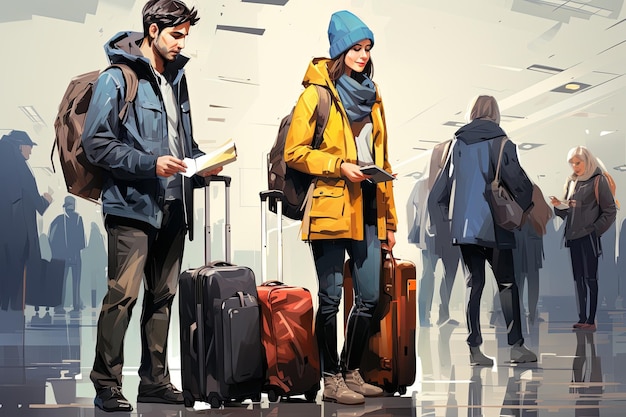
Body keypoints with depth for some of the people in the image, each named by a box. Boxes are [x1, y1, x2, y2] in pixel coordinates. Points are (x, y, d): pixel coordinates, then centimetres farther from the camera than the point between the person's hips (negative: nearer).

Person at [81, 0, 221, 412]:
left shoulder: (176, 77, 17)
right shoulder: (117, 78, -7)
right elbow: (96, 143, -12)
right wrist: (150, 164, -20)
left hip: (173, 206, 7)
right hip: (132, 204, -7)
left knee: (163, 295, 11)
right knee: (123, 293, -10)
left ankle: (154, 379, 20)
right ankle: (107, 384, 1)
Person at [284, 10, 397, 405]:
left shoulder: (372, 96, 17)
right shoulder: (317, 94, -2)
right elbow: (294, 152, -6)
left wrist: (389, 218, 17)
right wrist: (338, 166, -17)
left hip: (367, 210, 6)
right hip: (331, 208, -6)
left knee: (369, 297, 7)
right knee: (331, 298, 0)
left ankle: (352, 372, 22)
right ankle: (331, 379, 10)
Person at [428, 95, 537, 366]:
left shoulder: (458, 143, 10)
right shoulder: (498, 141, -3)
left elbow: (443, 184, 12)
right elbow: (515, 178, -11)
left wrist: (448, 215, 21)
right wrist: (530, 206, 4)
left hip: (463, 226, 4)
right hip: (492, 226, -4)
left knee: (474, 285, 7)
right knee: (507, 284, 4)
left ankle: (475, 349, 4)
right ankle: (516, 346, 1)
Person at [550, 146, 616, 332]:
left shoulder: (598, 180, -5)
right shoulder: (571, 181, 13)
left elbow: (610, 211, -6)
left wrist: (595, 229, -12)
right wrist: (559, 205, -4)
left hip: (589, 237, -6)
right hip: (573, 236, 6)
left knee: (590, 278, -5)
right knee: (578, 278, 8)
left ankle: (591, 320, -4)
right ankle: (582, 318, 12)